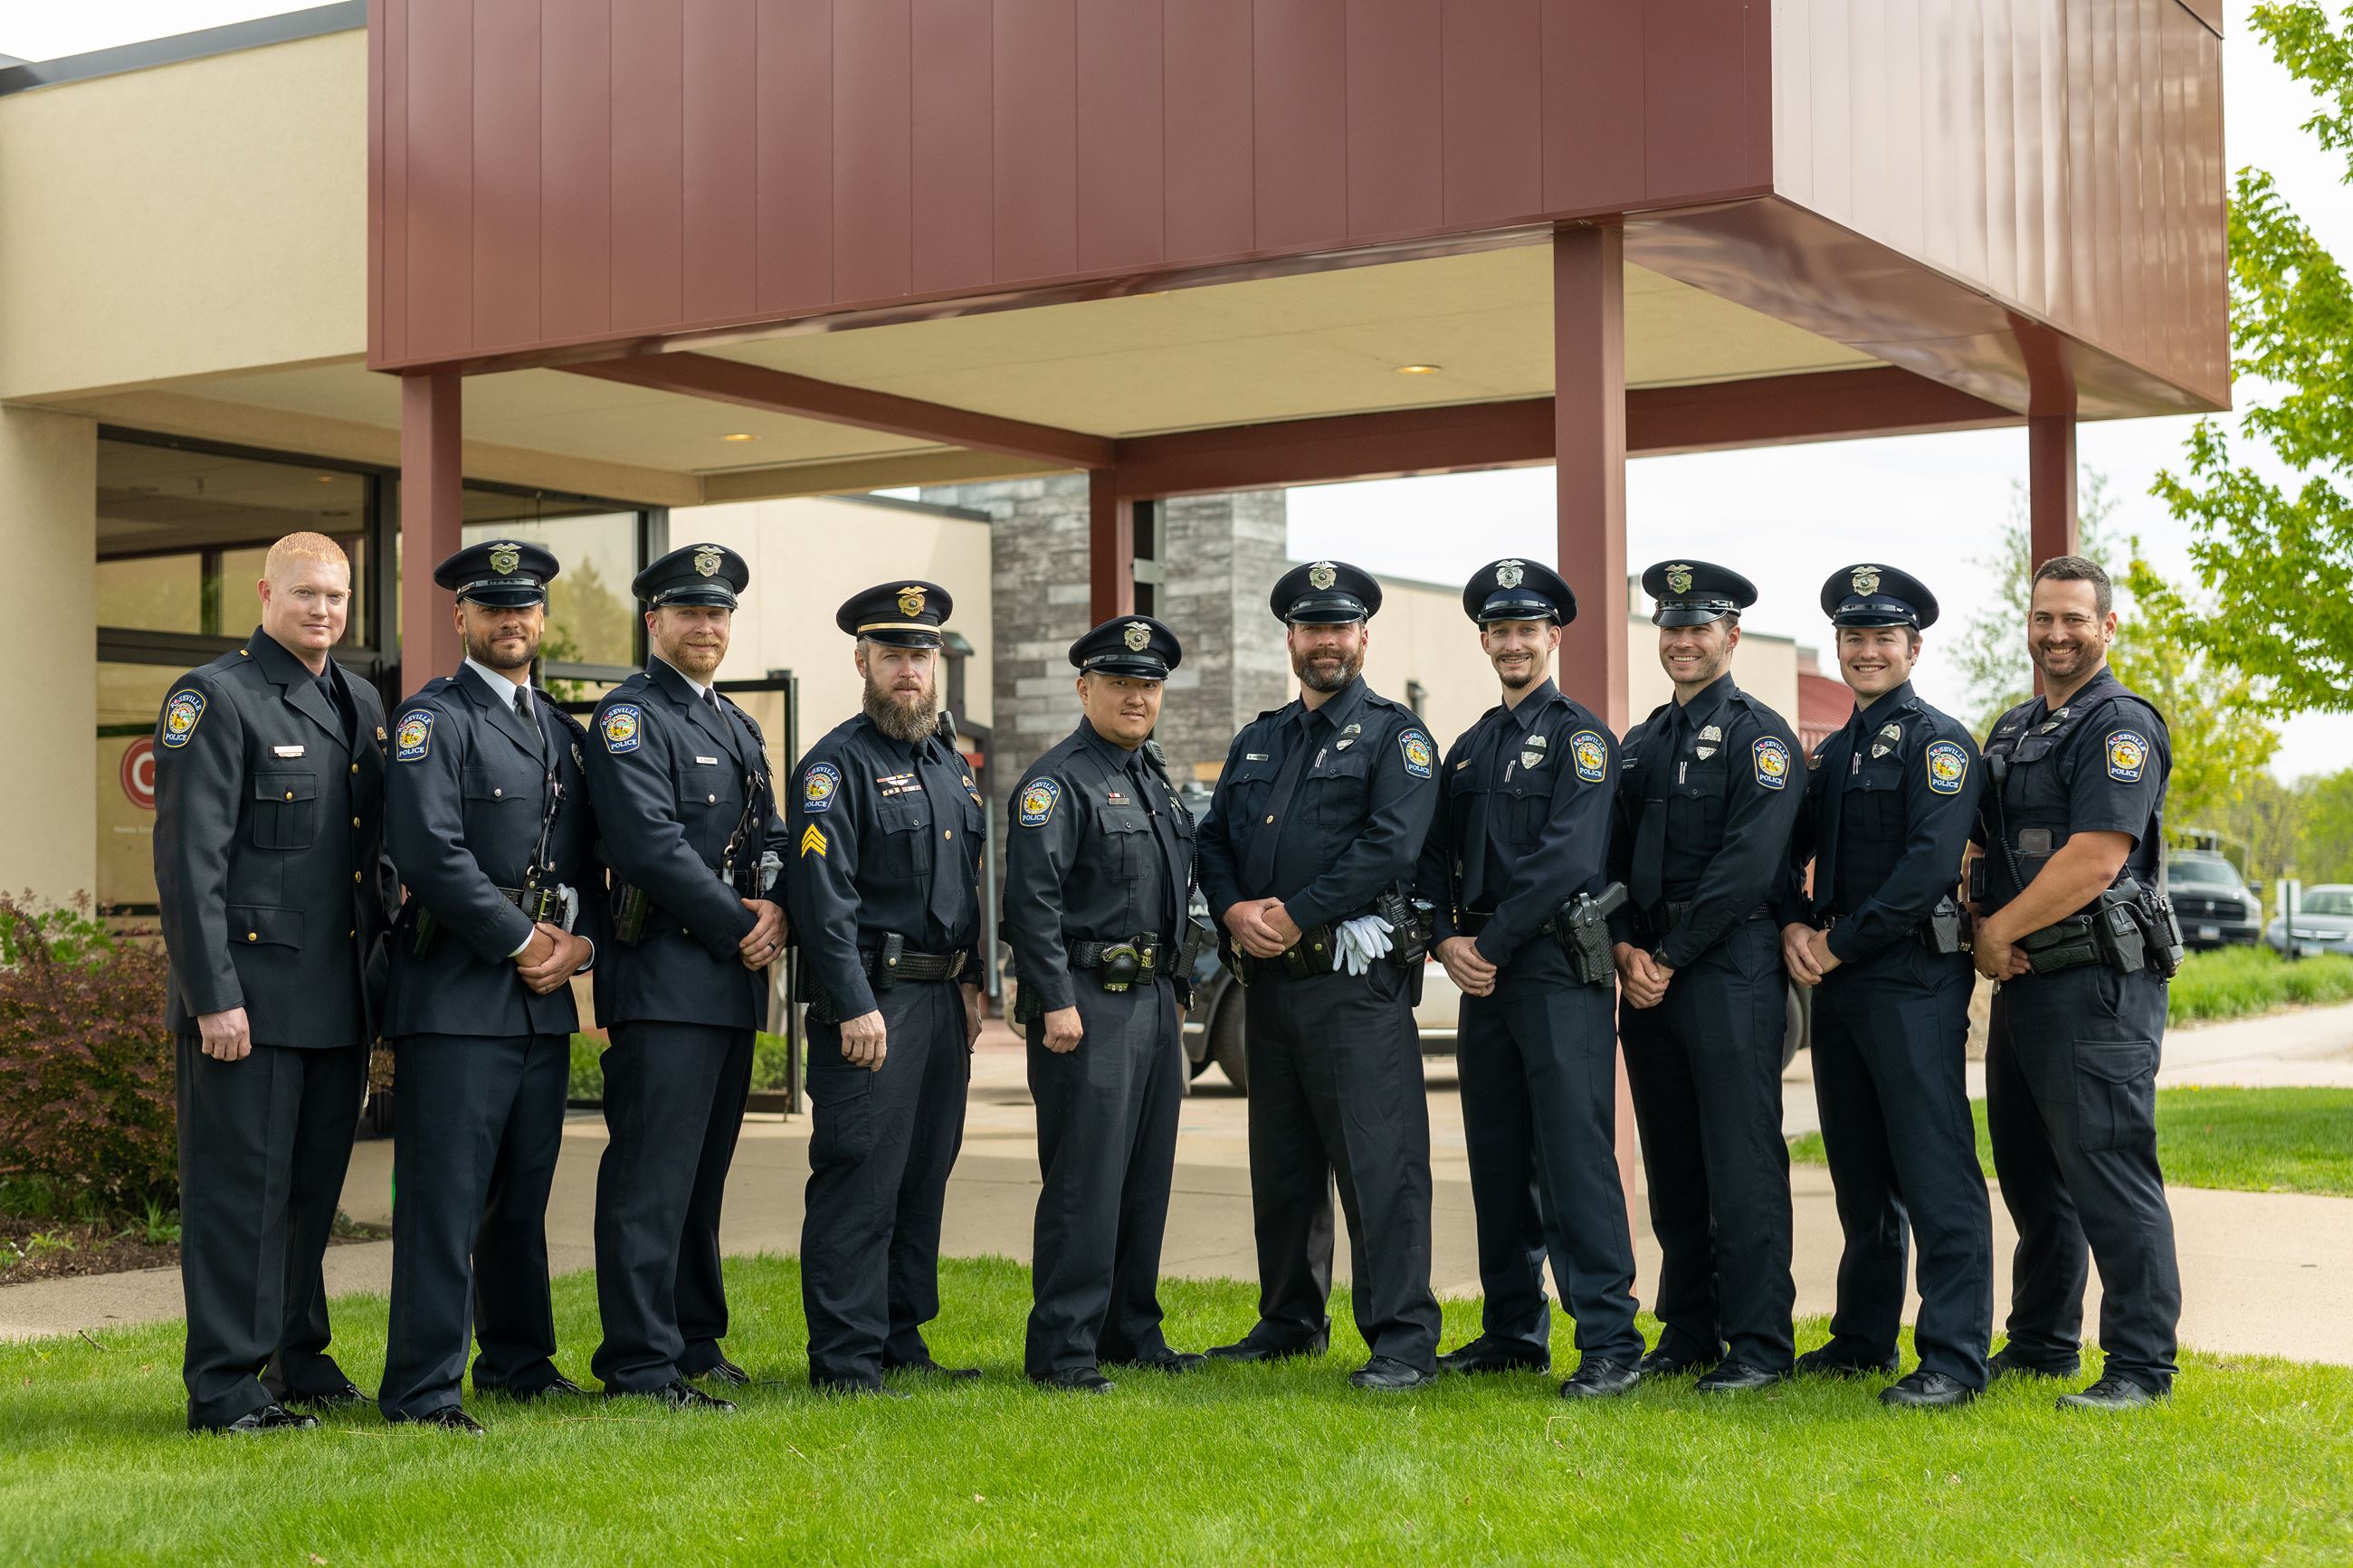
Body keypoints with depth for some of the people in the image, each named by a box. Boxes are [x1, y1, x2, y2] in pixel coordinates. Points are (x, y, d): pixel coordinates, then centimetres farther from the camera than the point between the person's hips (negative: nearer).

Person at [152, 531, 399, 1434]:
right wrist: (213, 998, -17)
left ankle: (299, 1361, 26)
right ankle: (226, 1387, 5)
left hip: (341, 999, 7)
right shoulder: (214, 699, -8)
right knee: (239, 1189, -2)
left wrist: (383, 964, 13)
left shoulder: (363, 706, 15)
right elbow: (189, 860, -13)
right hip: (249, 996, -7)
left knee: (313, 1186, 15)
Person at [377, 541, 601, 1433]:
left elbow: (593, 860, 19)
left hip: (546, 995, 7)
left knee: (525, 1192, 15)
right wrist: (522, 940, -13)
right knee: (445, 1196, -7)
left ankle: (518, 1361, 27)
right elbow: (429, 851, -16)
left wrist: (578, 943, 1)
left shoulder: (564, 732, 18)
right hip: (457, 996, -7)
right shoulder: (433, 718, -4)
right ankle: (421, 1391, -3)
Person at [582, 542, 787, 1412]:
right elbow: (652, 844, -17)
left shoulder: (738, 725, 20)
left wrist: (776, 908, -3)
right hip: (663, 978, -8)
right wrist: (740, 926, -12)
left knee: (703, 1173, 14)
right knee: (650, 1176, -7)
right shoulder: (628, 718, -6)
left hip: (734, 982, 8)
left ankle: (695, 1343, 22)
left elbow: (769, 836, 19)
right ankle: (640, 1364, -5)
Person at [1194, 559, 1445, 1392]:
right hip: (1269, 979, 7)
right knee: (1280, 1161, 14)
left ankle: (1403, 1341, -6)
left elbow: (1390, 847, -14)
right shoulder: (1255, 743, 19)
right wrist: (1236, 910, -5)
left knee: (1379, 1159, -8)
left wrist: (1295, 917, -16)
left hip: (1354, 976, -7)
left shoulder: (1395, 735, -1)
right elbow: (1214, 840, 15)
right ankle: (1289, 1322, 26)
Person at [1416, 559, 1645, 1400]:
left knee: (1576, 1155, -10)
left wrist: (1492, 944, -15)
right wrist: (1447, 940, -3)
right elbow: (1435, 855, 15)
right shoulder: (1470, 748, 18)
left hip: (1559, 972, -7)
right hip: (1485, 979, 7)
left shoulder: (1580, 736, -3)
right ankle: (1513, 1332, 20)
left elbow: (1566, 858, -15)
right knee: (1498, 1160, 11)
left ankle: (1610, 1344, -8)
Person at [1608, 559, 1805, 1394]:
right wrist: (1626, 949, -2)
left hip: (1730, 969, -7)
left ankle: (1758, 1346, -2)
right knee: (1671, 1165, 11)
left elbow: (1747, 864, -14)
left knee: (1743, 1162, -6)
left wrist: (1672, 956, -14)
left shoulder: (1759, 734, -4)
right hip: (1648, 974, 7)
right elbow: (1613, 857, 15)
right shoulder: (1641, 744, 18)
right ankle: (1688, 1332, 19)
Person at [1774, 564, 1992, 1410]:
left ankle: (1954, 1358, -7)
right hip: (1839, 984, 8)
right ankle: (1863, 1337, 24)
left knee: (1934, 1172, -9)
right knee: (1859, 1172, 14)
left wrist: (1840, 941, -15)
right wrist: (1795, 927, -1)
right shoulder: (1832, 753, 19)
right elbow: (1790, 849, 19)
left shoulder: (1937, 741, -6)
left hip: (1914, 979, -8)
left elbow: (1929, 864, -17)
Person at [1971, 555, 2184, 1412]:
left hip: (2098, 986, -9)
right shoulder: (2013, 729, 18)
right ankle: (2040, 1346, 27)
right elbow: (1985, 849, 22)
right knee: (2031, 1173, 15)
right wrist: (1988, 937, 3)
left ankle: (2140, 1366, -3)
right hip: (2024, 985, 9)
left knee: (2108, 1173, -9)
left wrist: (1997, 932, -11)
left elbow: (2094, 860, -20)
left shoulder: (2121, 727, -10)